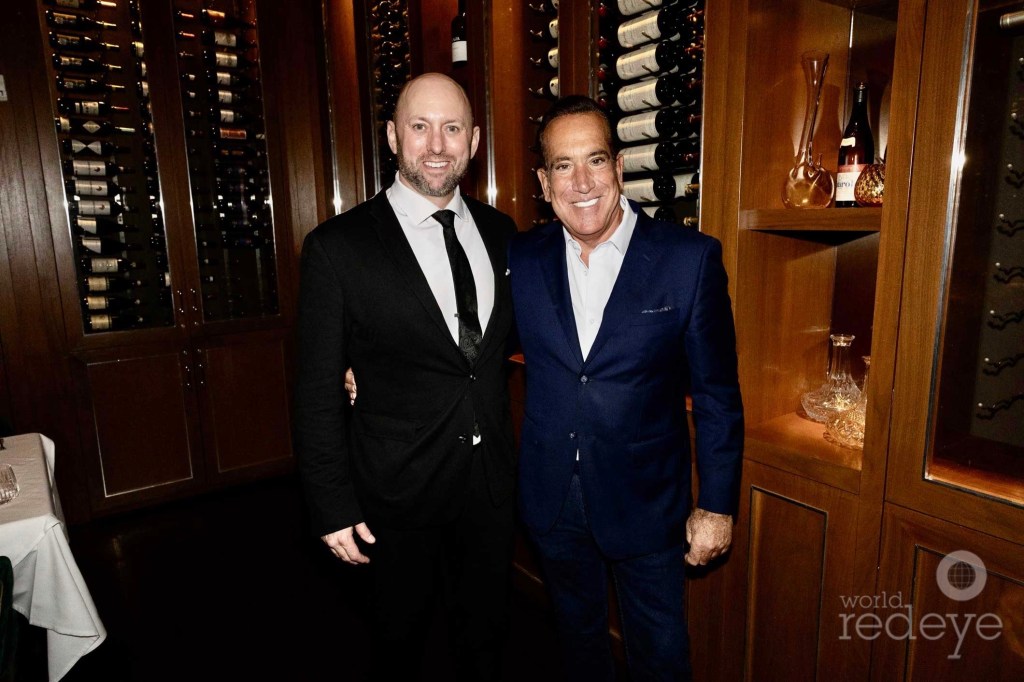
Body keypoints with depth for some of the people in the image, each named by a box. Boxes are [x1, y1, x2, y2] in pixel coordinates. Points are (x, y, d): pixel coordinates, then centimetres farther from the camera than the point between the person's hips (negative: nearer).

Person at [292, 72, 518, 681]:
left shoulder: (500, 232, 0)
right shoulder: (337, 248, -14)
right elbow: (319, 392, -10)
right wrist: (333, 509, -9)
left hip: (492, 482, 4)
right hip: (401, 493, -3)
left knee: (487, 630, 24)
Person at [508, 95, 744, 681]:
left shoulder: (691, 259, -14)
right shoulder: (521, 258, -5)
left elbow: (717, 396, -8)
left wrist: (718, 505, -5)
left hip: (646, 502, -2)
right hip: (552, 499, 3)